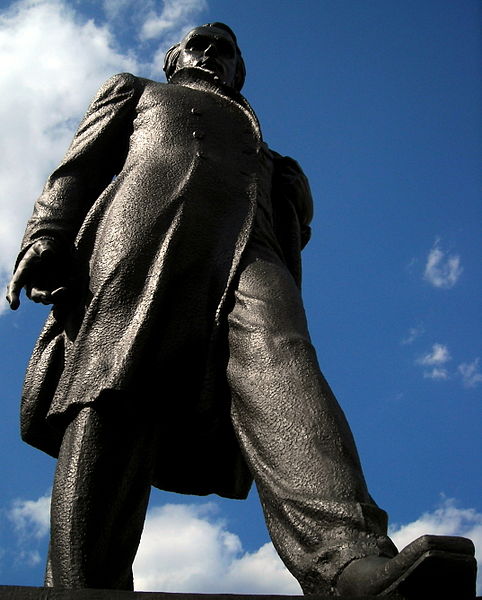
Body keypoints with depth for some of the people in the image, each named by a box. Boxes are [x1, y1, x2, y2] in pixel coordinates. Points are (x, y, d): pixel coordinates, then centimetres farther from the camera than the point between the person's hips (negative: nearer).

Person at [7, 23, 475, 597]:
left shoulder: (251, 131, 46)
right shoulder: (134, 91, 38)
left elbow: (286, 225, 32)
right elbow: (81, 164, 19)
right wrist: (46, 232, 1)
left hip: (245, 246, 1)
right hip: (145, 223, -1)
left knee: (275, 362, -30)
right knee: (111, 386, -24)